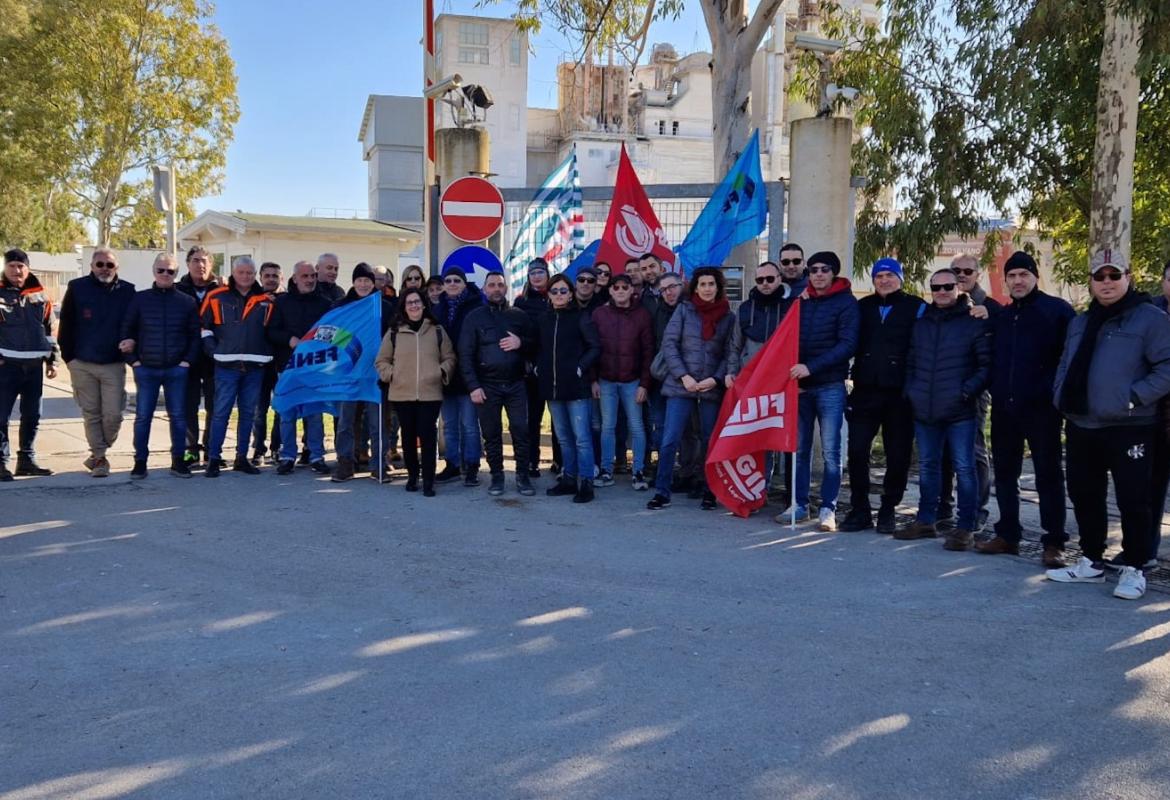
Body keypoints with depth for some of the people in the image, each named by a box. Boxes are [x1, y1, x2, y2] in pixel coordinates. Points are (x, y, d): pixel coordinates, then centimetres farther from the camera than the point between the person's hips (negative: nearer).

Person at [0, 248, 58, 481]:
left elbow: (49, 330, 16)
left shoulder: (39, 296, 11)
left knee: (32, 416, 10)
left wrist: (52, 360, 13)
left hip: (34, 365, 4)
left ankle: (26, 459, 21)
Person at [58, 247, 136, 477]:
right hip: (82, 365, 0)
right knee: (91, 414, 5)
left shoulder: (127, 291, 2)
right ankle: (99, 458, 16)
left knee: (113, 414, -4)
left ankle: (98, 454, 19)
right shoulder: (77, 288, 1)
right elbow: (66, 325, 4)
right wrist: (69, 356, 1)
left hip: (114, 365, 0)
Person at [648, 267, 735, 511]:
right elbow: (669, 343, -2)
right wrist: (683, 376, -11)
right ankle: (662, 492, 5)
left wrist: (716, 379, -9)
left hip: (712, 388, 1)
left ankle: (709, 493, 20)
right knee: (670, 440, -4)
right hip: (680, 386, -1)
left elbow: (729, 353, 5)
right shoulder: (684, 310, 3)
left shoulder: (728, 317, 6)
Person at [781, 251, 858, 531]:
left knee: (830, 450, -2)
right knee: (799, 448, 7)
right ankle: (799, 504, 15)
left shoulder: (846, 302, -2)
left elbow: (847, 344, -11)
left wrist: (811, 367, -20)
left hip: (830, 386, -4)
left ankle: (828, 509, 3)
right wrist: (793, 369, -4)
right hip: (800, 385, 4)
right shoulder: (802, 300, 12)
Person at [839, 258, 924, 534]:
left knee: (898, 456, 4)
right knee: (857, 451, -3)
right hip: (865, 391, 2)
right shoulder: (862, 307, 13)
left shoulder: (916, 308, 5)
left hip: (900, 394, -2)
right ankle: (860, 509, 8)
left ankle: (888, 511, 17)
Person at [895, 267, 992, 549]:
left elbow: (987, 365, -6)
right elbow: (910, 362, 20)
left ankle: (965, 527, 8)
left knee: (964, 468, 0)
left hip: (960, 411, -5)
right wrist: (911, 391, 8)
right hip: (924, 410, 5)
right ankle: (925, 520, 24)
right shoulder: (921, 322, 14)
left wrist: (967, 392, -15)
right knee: (927, 466, 14)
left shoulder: (975, 322, -3)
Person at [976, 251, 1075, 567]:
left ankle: (1053, 543, 6)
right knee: (1005, 473, 10)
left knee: (1048, 474, 1)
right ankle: (1007, 535, 21)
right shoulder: (1000, 316, 16)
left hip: (1041, 408, -6)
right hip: (1004, 408, 6)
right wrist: (996, 390, 7)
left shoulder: (1058, 310, -2)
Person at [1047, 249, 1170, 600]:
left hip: (1130, 427, -6)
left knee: (1133, 501, 0)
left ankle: (1133, 569, 12)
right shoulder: (1080, 322, 16)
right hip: (1081, 427, 7)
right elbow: (1065, 366, 25)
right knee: (1085, 498, 13)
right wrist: (1061, 396, 9)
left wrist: (1133, 397, -19)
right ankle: (1091, 563, 25)